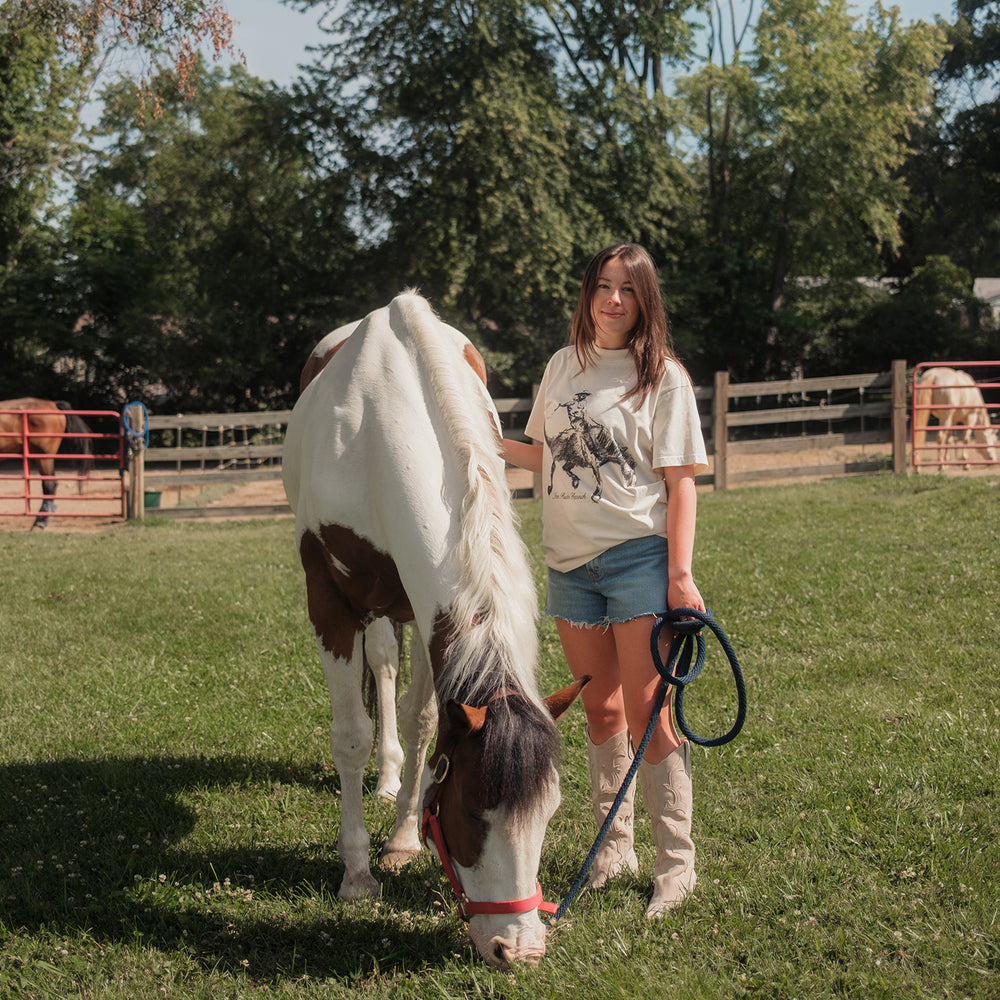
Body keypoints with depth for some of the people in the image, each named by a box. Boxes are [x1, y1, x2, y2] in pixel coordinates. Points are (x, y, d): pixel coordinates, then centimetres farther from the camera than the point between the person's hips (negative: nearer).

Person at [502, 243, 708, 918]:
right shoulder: (565, 364, 11)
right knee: (601, 708, 12)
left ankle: (677, 862, 2)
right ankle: (615, 847, 25)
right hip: (571, 560, 5)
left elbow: (680, 481, -6)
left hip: (639, 554, -5)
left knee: (645, 710, -7)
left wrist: (681, 572, -13)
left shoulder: (663, 375, -3)